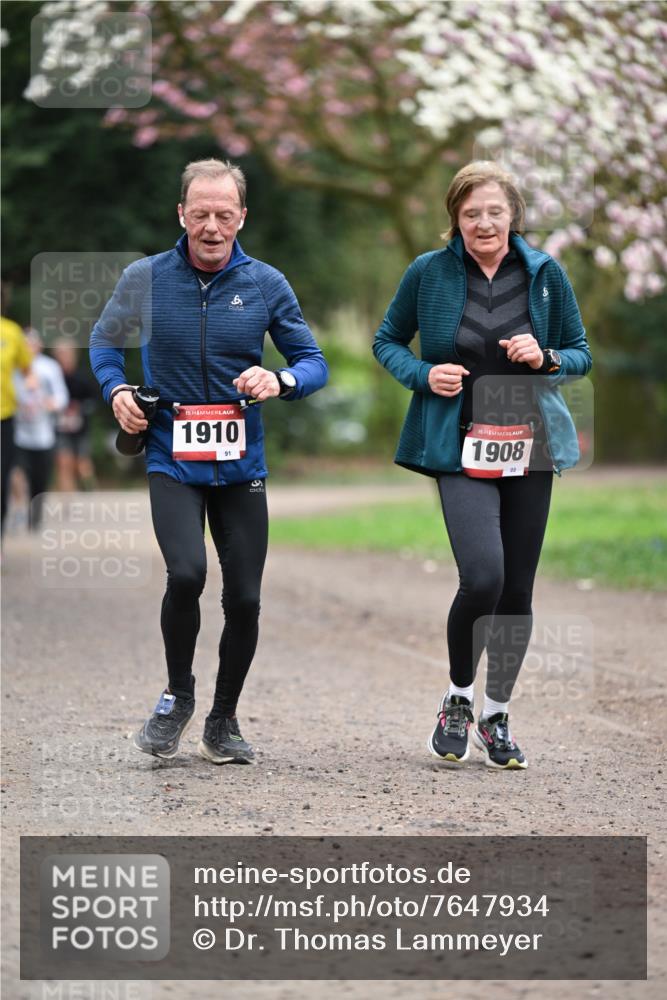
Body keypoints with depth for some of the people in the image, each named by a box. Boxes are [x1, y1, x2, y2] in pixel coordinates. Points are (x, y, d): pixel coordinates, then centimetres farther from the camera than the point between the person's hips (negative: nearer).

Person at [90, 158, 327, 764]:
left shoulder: (266, 284, 0)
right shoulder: (145, 279, -2)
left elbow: (314, 362, 6)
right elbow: (105, 340, 15)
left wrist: (280, 382, -15)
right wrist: (116, 390, -3)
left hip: (241, 464, 2)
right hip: (171, 460, -2)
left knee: (244, 598, 3)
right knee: (187, 572, -24)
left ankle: (223, 720, 26)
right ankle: (177, 695, 2)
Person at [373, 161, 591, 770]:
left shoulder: (545, 274, 2)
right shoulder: (429, 273, -1)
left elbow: (581, 354, 11)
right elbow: (387, 340, 11)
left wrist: (546, 359, -11)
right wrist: (423, 374, -9)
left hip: (530, 449, 3)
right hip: (462, 450, -3)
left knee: (517, 589, 7)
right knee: (483, 577, -20)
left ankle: (497, 715, 24)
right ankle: (457, 701, 4)